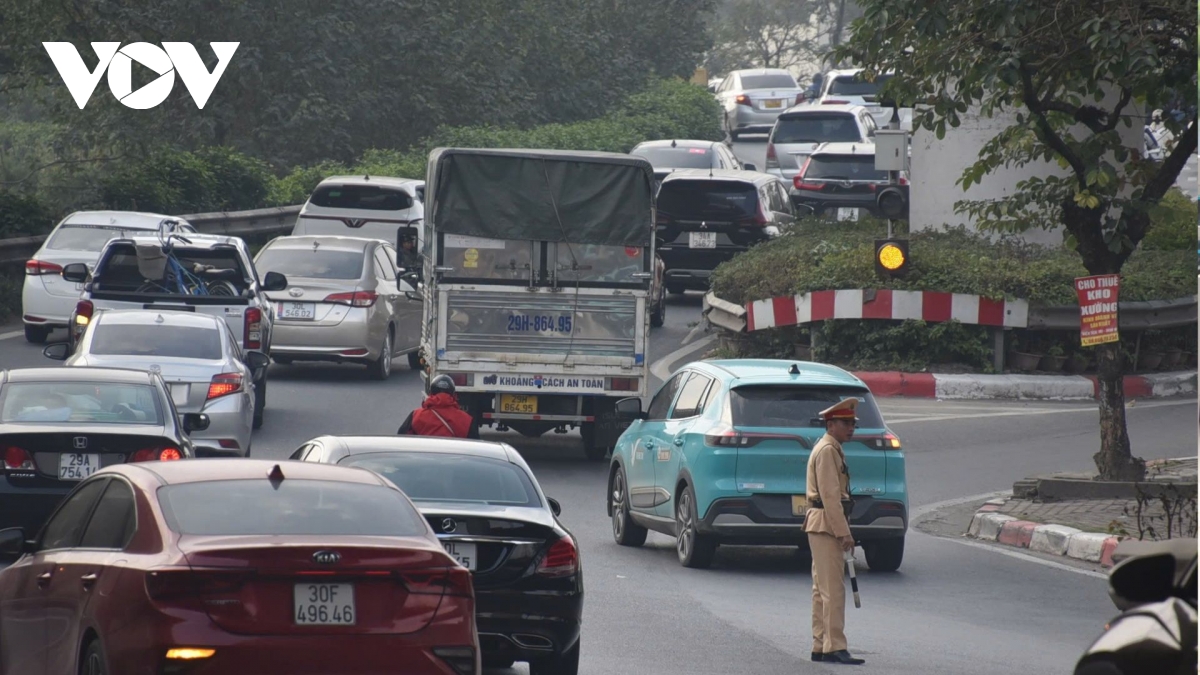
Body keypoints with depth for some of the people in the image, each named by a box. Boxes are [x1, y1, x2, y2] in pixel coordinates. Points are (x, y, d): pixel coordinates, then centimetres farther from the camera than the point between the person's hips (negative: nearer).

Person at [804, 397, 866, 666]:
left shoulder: (832, 450, 19)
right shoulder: (827, 451, -14)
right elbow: (829, 495, -20)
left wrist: (842, 531, 22)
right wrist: (843, 533, -21)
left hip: (821, 527, 11)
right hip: (826, 525, -11)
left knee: (822, 589, 11)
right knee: (833, 589, -12)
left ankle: (820, 646, 14)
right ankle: (834, 647, -15)